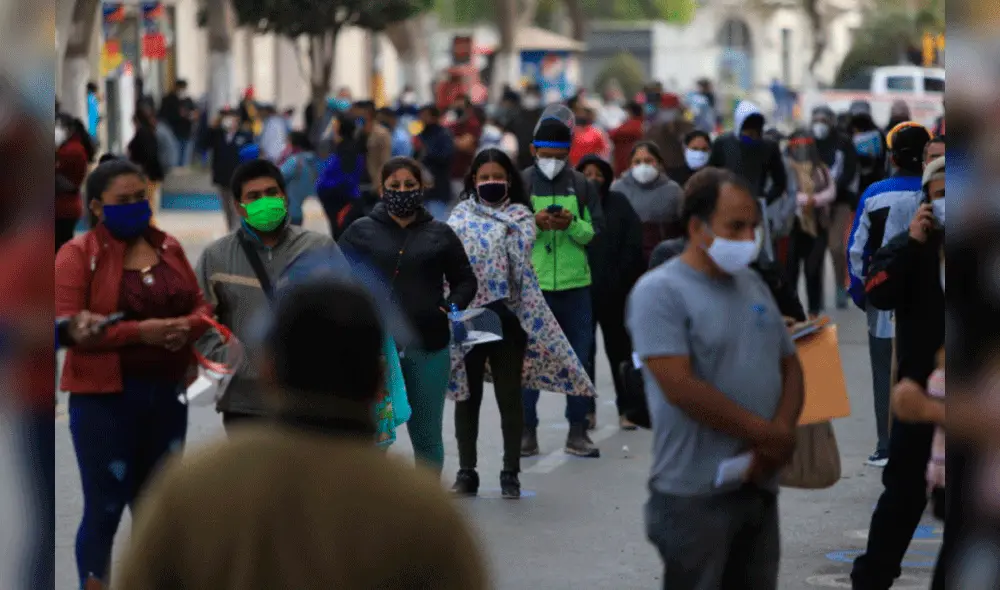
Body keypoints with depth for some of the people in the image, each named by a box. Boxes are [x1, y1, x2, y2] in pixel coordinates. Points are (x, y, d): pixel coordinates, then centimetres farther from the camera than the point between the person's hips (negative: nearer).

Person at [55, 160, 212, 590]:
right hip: (104, 399, -5)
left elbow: (201, 306, 14)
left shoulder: (168, 247, 11)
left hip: (167, 395, 5)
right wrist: (139, 332, -21)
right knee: (104, 509, -2)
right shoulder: (78, 254, -6)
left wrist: (186, 326, -10)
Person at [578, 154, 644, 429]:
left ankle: (625, 408, 12)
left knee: (619, 349, 7)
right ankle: (587, 409, 14)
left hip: (613, 291, 0)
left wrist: (622, 277, -7)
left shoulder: (618, 203, 4)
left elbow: (633, 244, 0)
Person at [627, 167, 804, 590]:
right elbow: (681, 388, -19)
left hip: (759, 485, 7)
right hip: (697, 493, -7)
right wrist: (768, 436, -13)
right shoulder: (659, 292, -11)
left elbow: (790, 367, 15)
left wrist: (782, 434, -6)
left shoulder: (754, 286, 13)